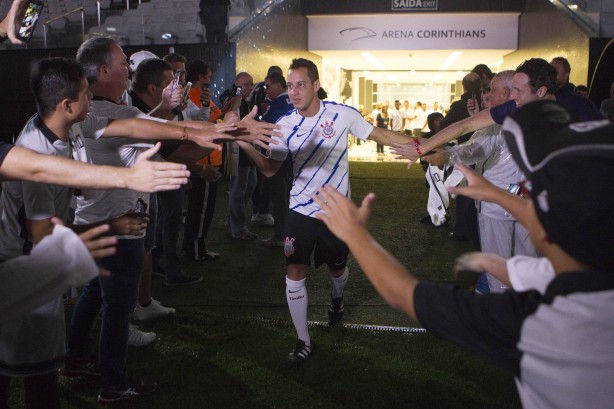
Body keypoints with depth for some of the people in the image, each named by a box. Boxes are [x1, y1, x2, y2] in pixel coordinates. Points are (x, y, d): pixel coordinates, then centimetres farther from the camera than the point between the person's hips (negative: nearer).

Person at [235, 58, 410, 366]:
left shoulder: (342, 114, -12)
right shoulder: (285, 125, -6)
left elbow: (379, 134, -1)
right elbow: (270, 169, -5)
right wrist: (245, 145, -20)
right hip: (301, 209, 1)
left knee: (337, 269, 17)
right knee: (294, 275, -7)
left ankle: (337, 297, 56)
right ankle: (303, 341, 10)